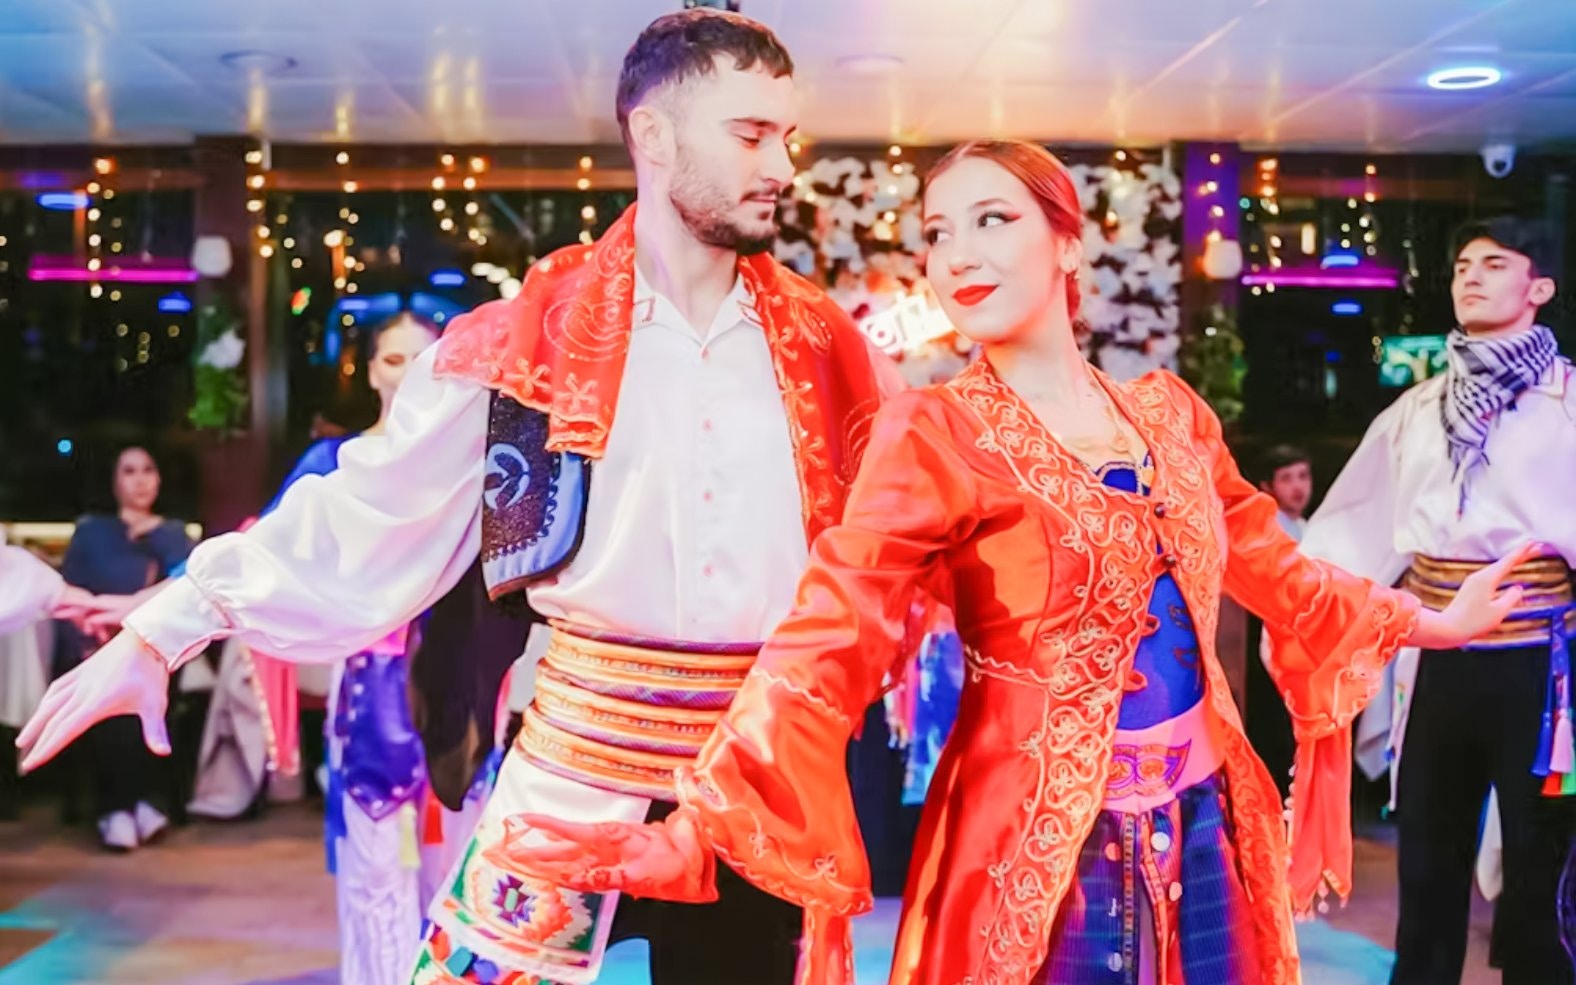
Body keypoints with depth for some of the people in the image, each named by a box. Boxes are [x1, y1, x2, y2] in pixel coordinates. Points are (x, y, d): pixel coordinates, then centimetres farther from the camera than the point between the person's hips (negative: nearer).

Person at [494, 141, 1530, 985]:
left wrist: (1435, 619, 23)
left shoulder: (1169, 411, 5)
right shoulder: (936, 435, -11)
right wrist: (688, 833, -30)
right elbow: (829, 648, -20)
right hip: (1040, 848, -5)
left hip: (1206, 828, 5)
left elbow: (1273, 567, 18)